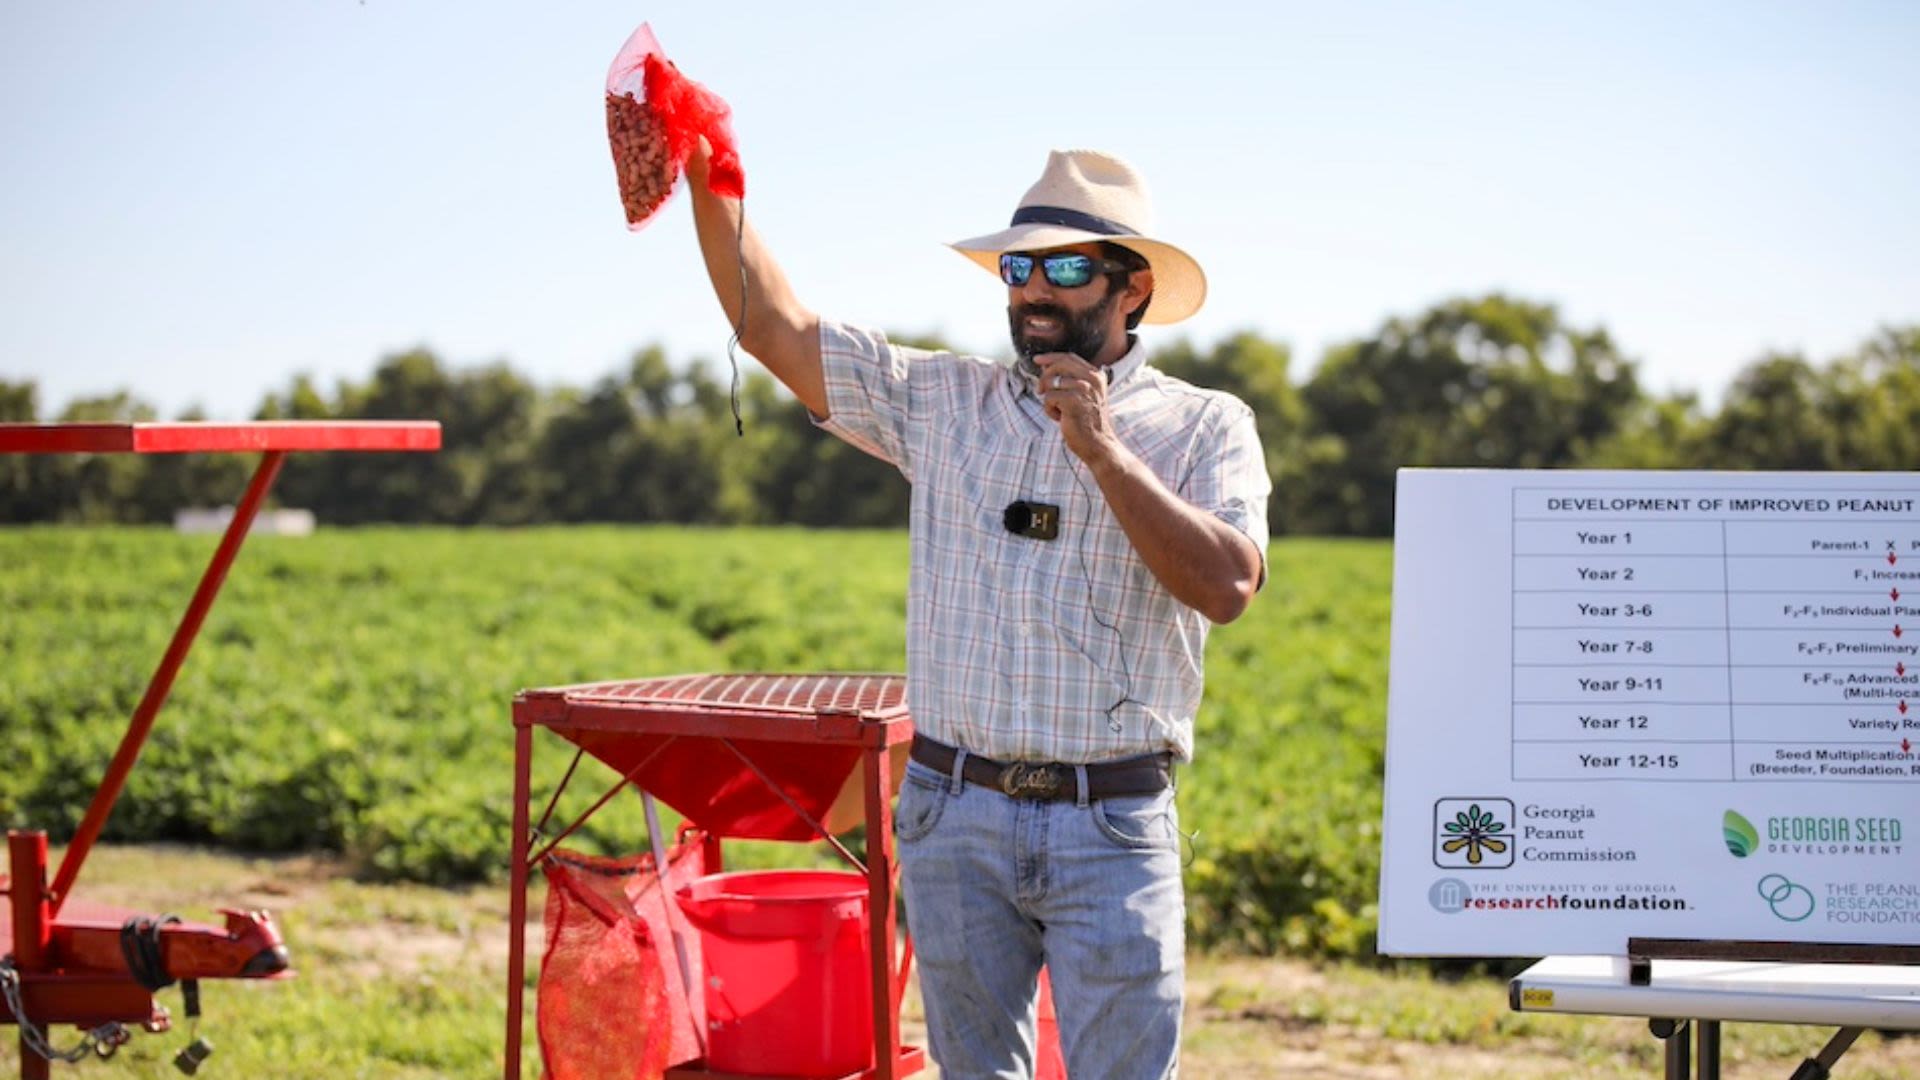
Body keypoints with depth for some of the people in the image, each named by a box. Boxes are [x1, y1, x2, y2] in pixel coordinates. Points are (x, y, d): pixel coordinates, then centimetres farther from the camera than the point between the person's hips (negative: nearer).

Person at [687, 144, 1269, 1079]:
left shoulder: (1202, 429, 2)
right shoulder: (941, 400, 10)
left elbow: (1227, 585, -14)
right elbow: (775, 327, 8)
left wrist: (1105, 452, -19)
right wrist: (708, 180, -1)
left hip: (1112, 827, -3)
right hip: (954, 816, 3)